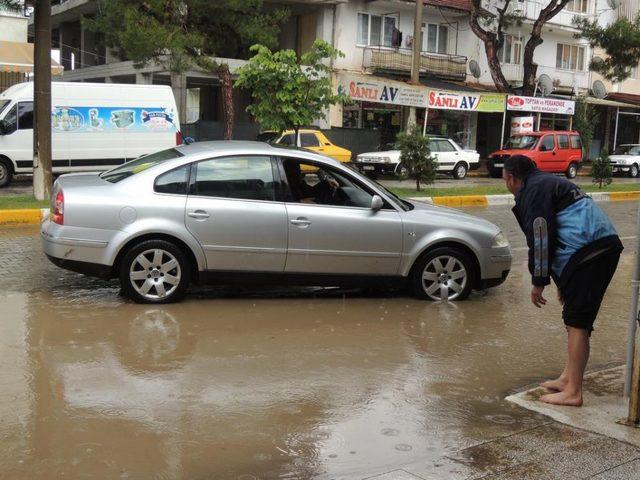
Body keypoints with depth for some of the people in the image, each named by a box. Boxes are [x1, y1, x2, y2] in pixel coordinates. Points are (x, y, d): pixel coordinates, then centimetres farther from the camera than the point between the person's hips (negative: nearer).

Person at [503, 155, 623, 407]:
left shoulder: (533, 191, -4)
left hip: (587, 253, -10)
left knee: (577, 323, -7)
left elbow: (541, 238, -12)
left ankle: (573, 393, -4)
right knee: (576, 320, 17)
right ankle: (568, 378, 26)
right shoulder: (550, 183, 27)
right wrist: (564, 281, 32)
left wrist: (538, 282, -5)